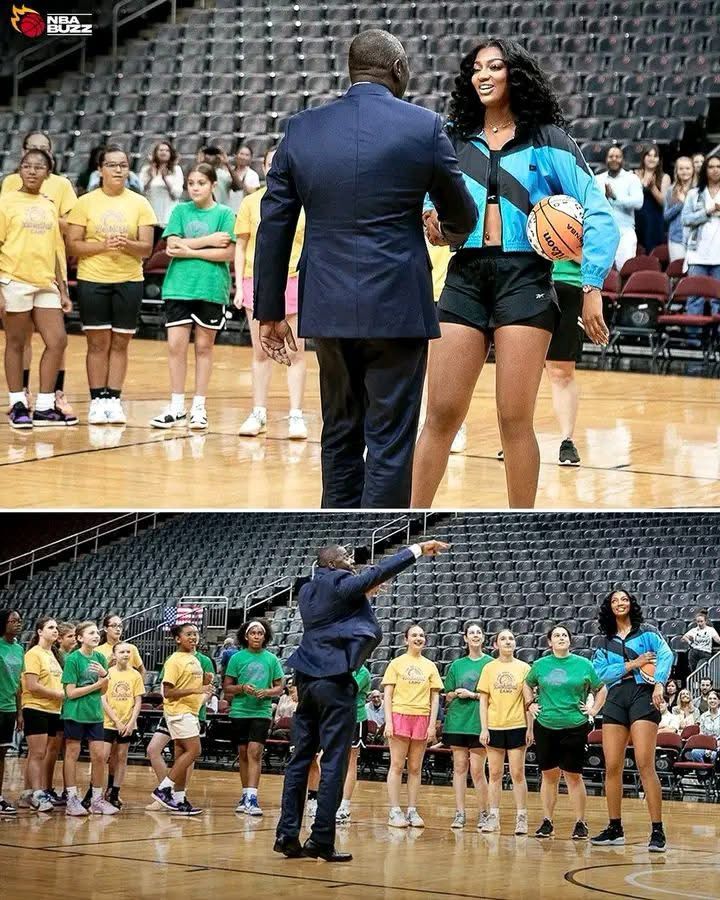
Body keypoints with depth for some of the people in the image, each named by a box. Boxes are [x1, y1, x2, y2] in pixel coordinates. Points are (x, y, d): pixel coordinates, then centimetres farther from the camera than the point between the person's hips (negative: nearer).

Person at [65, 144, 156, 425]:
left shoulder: (139, 204, 3)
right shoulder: (85, 202, 1)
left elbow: (147, 248, 1)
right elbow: (73, 245, -3)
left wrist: (127, 244, -19)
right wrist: (103, 246, -18)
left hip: (129, 281, 1)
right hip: (93, 279, -1)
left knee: (120, 343, 3)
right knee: (98, 343, -1)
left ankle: (113, 400, 6)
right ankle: (97, 401, 3)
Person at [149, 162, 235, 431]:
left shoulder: (224, 214, 0)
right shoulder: (180, 211, 8)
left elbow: (227, 253, -8)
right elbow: (172, 245, -4)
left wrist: (190, 250, -10)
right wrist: (208, 241, -10)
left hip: (211, 288, -2)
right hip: (179, 287, 2)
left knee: (204, 346, 6)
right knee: (176, 345, -2)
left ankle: (199, 406, 13)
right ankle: (177, 406, 7)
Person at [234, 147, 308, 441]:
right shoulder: (251, 203, 5)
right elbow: (241, 246, 9)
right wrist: (239, 285, 2)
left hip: (294, 281, -1)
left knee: (295, 353, -2)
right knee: (260, 352, 6)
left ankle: (296, 415, 1)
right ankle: (258, 414, 13)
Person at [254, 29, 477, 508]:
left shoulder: (302, 129, 4)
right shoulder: (424, 127, -5)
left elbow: (274, 229, 5)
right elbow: (462, 217, 8)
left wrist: (269, 311, 13)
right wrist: (452, 232, 32)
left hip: (328, 308, 4)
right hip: (396, 307, -4)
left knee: (340, 436, 16)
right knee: (390, 442, -1)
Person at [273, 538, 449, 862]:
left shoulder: (307, 591, 14)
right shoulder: (340, 584, -8)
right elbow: (380, 571, -11)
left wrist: (366, 590, 23)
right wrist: (418, 550, -6)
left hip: (307, 678, 8)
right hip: (335, 680, -8)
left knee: (301, 758, 9)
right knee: (334, 762, -6)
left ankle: (287, 835, 6)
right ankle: (322, 841, -10)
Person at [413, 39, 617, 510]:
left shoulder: (546, 140, 3)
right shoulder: (454, 139, 12)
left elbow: (597, 214, -1)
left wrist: (592, 287, -10)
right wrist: (433, 223, 2)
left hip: (525, 279, -3)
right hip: (465, 276, 3)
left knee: (515, 418, -4)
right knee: (441, 413, -1)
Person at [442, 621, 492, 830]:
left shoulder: (490, 664, 2)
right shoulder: (457, 666, 12)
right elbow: (448, 696, 17)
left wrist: (473, 695, -10)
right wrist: (456, 694, -5)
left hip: (479, 723, -3)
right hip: (457, 721, 3)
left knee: (477, 769, -5)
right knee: (459, 767, 4)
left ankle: (483, 813, 6)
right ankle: (460, 813, 7)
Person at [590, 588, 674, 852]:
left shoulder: (647, 633, 10)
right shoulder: (605, 643, 18)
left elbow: (666, 655, -6)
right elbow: (599, 673, 4)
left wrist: (659, 683, -22)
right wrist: (631, 665, -7)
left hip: (643, 694, -4)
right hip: (615, 699, 4)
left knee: (645, 764, -14)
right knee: (612, 767, 2)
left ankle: (657, 831, -15)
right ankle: (614, 829, 12)